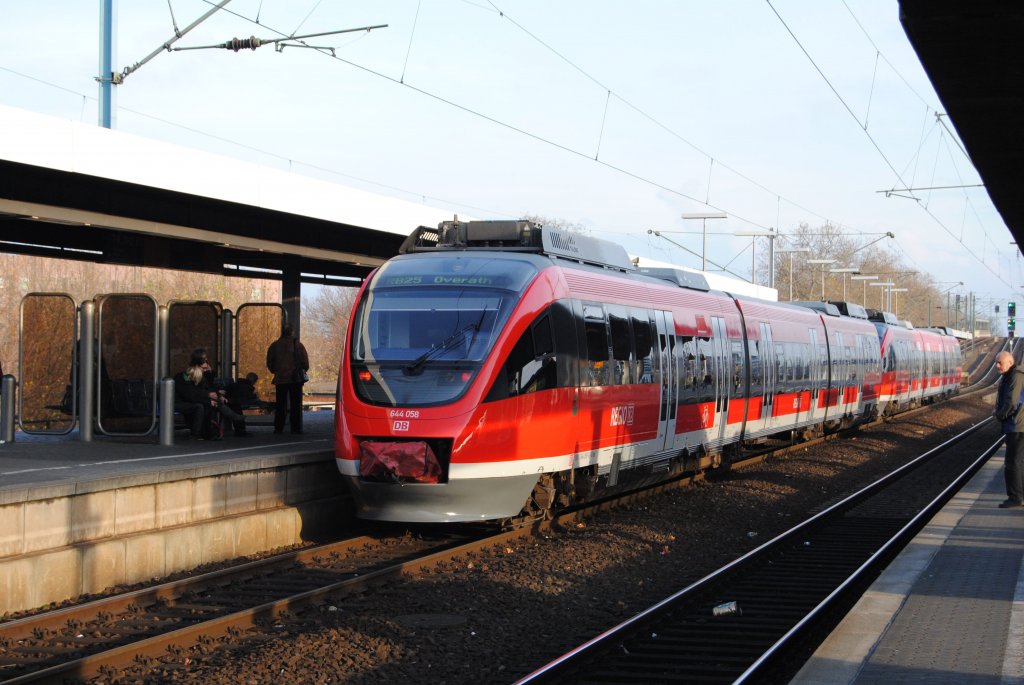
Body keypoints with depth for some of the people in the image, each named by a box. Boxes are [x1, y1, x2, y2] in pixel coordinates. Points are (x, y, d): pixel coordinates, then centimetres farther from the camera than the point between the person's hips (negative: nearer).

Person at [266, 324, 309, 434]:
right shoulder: (297, 344, -7)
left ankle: (278, 428, 5)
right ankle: (296, 428, -1)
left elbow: (269, 363, 7)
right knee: (296, 404, 2)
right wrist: (304, 370, 11)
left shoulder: (274, 345, 3)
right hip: (295, 378, -2)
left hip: (280, 379, 3)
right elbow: (305, 361, -8)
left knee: (280, 404, 8)